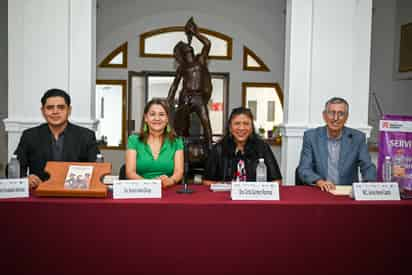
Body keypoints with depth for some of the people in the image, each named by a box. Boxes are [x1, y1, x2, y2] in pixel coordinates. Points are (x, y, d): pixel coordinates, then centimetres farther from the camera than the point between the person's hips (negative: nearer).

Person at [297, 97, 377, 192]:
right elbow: (304, 169, -5)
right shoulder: (311, 136, 0)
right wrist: (319, 181, -23)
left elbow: (368, 167, 1)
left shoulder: (357, 138, 2)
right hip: (319, 192, 0)